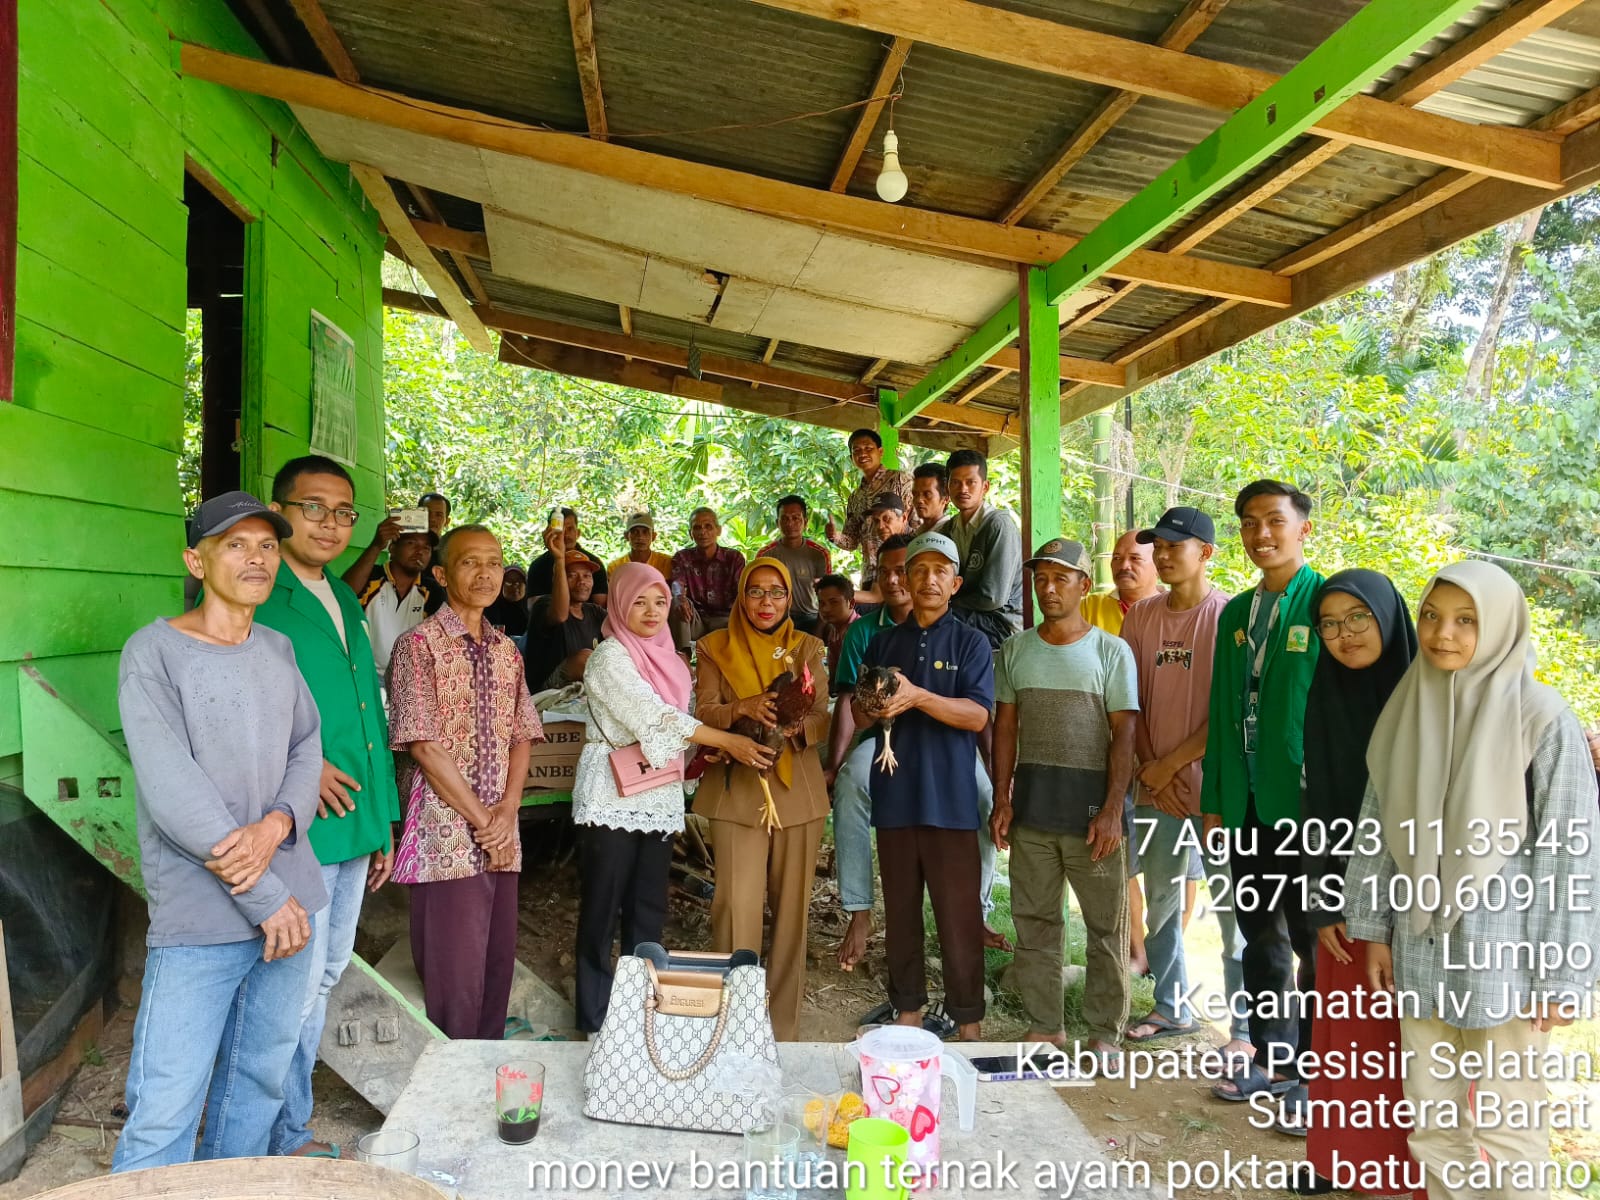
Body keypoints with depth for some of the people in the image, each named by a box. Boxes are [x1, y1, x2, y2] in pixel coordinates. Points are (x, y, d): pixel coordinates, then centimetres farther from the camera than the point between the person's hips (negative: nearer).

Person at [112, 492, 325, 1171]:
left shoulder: (279, 650, 10)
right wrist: (266, 897, -13)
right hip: (200, 918, -5)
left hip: (288, 905, 5)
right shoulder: (155, 652, -7)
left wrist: (275, 825, -14)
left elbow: (307, 752, 9)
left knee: (260, 1083, 14)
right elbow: (172, 790, -14)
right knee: (164, 1114, -2)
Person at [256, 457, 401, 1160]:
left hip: (352, 824, 8)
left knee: (324, 976, 18)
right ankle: (286, 1143, 21)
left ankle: (291, 1126, 35)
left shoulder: (346, 603, 16)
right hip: (296, 829, -8)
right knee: (296, 984, 2)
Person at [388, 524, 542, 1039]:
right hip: (447, 836, -6)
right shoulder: (420, 645, -8)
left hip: (501, 837, 6)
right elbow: (422, 745, -13)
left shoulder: (506, 650, 12)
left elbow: (521, 736, 11)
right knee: (455, 976, 0)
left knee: (499, 964, 12)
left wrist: (508, 810, -5)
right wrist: (481, 819, -12)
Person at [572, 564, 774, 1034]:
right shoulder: (610, 656, -11)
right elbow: (654, 716, -19)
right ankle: (595, 1021, 12)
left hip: (658, 799, 7)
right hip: (613, 798, -7)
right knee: (603, 911, 2)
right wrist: (728, 741, -20)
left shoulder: (663, 655, 12)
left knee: (649, 911, 11)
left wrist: (704, 753, 2)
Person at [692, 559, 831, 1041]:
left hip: (798, 789, 2)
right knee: (737, 905, -9)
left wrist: (796, 726, -20)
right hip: (737, 789, -2)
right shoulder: (716, 648, 5)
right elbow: (704, 713, -3)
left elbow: (822, 720, 1)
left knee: (791, 907, 6)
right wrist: (742, 708, -22)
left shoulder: (807, 648, 8)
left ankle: (782, 1026, 20)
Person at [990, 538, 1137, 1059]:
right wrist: (1002, 799, 2)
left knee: (1106, 923, 5)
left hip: (1091, 804, -3)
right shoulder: (1016, 650, 8)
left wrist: (1112, 811, -12)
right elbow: (1005, 727, 9)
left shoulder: (1111, 651, -2)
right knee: (1034, 920, 9)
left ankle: (1105, 1030, 19)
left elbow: (1123, 734, -5)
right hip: (1031, 804, 3)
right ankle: (1044, 1025, 22)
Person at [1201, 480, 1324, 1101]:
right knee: (1260, 938, 17)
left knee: (1314, 942, 7)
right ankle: (1272, 1056, 32)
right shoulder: (1235, 613, 11)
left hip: (1307, 804, -6)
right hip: (1245, 804, 6)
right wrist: (1214, 799, 12)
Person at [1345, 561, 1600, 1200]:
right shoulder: (1408, 709, 4)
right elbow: (1378, 829, 9)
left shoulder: (1541, 717, -9)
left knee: (1506, 1126, 7)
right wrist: (1374, 928, 9)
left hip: (1502, 955, -4)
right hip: (1420, 948, 4)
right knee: (1432, 1122, 14)